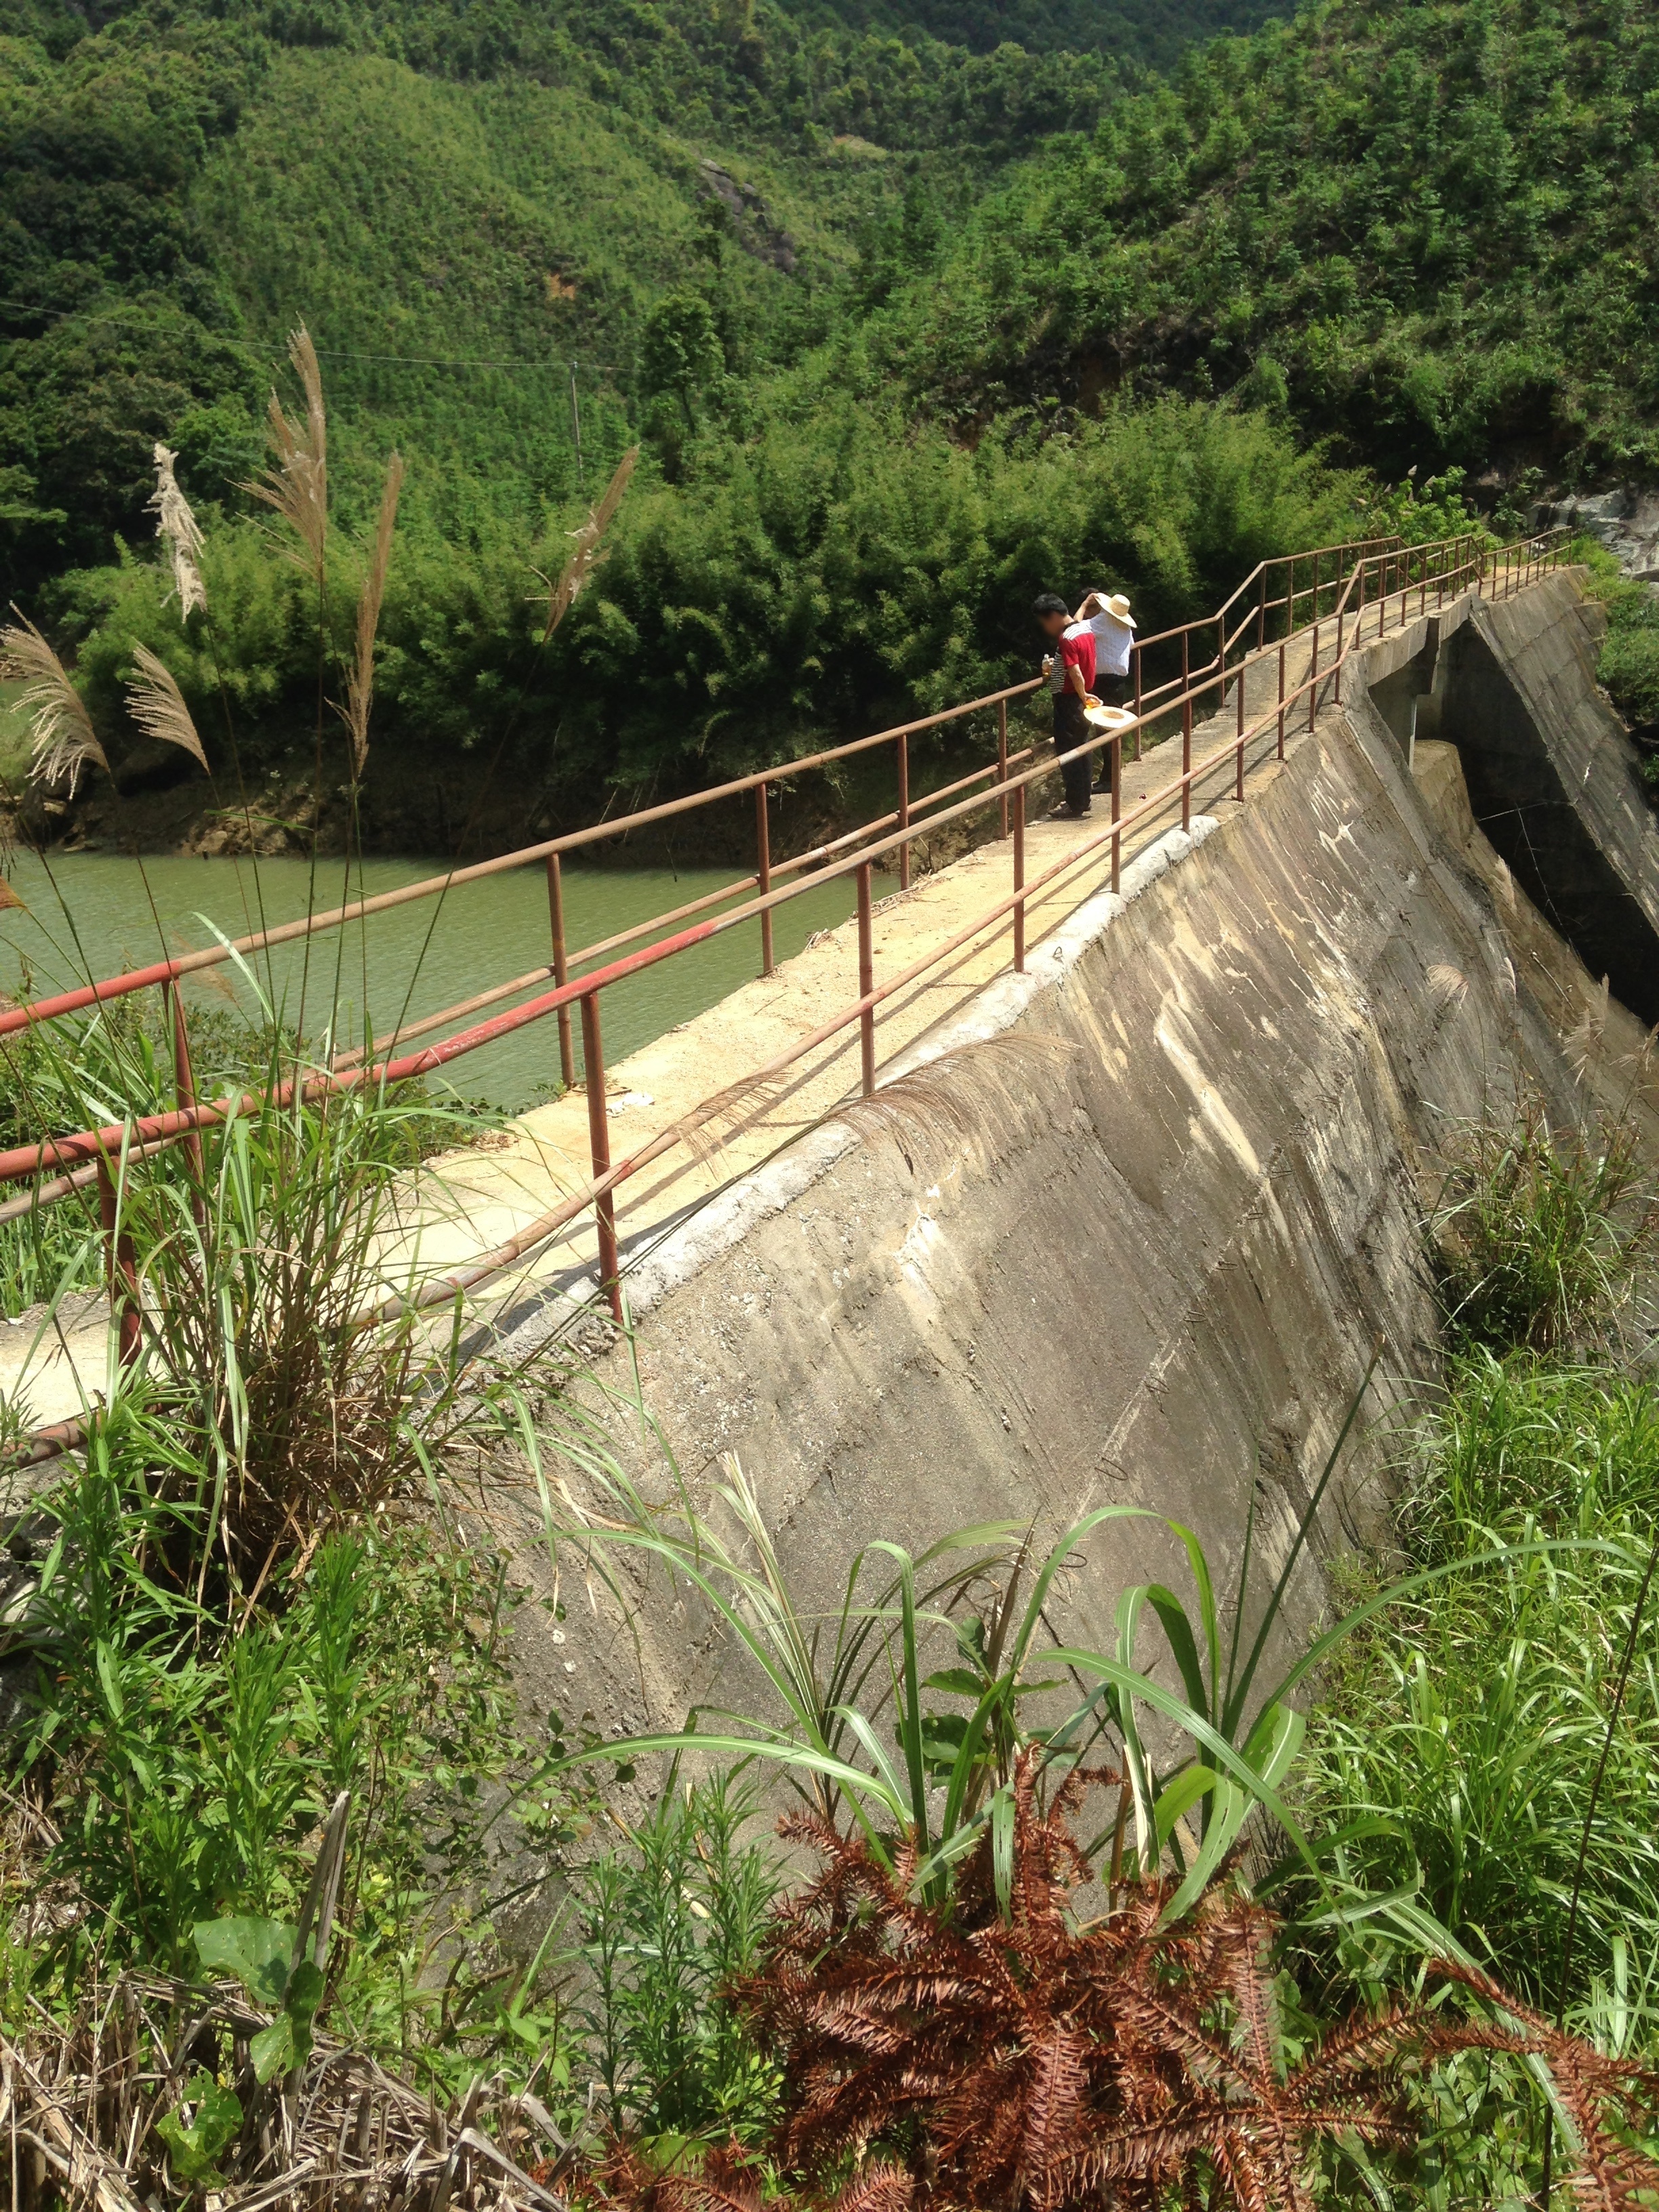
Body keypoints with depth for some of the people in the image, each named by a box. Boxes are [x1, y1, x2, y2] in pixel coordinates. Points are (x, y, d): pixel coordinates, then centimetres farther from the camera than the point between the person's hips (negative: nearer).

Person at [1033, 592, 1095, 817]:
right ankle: (1083, 801, 24)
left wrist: (1082, 696, -11)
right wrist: (1053, 667, 7)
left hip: (1069, 701, -9)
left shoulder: (1066, 639, -22)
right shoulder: (1086, 629, 7)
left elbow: (1076, 675, -26)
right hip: (1081, 700, 9)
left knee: (1067, 753, -1)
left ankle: (1075, 806, 3)